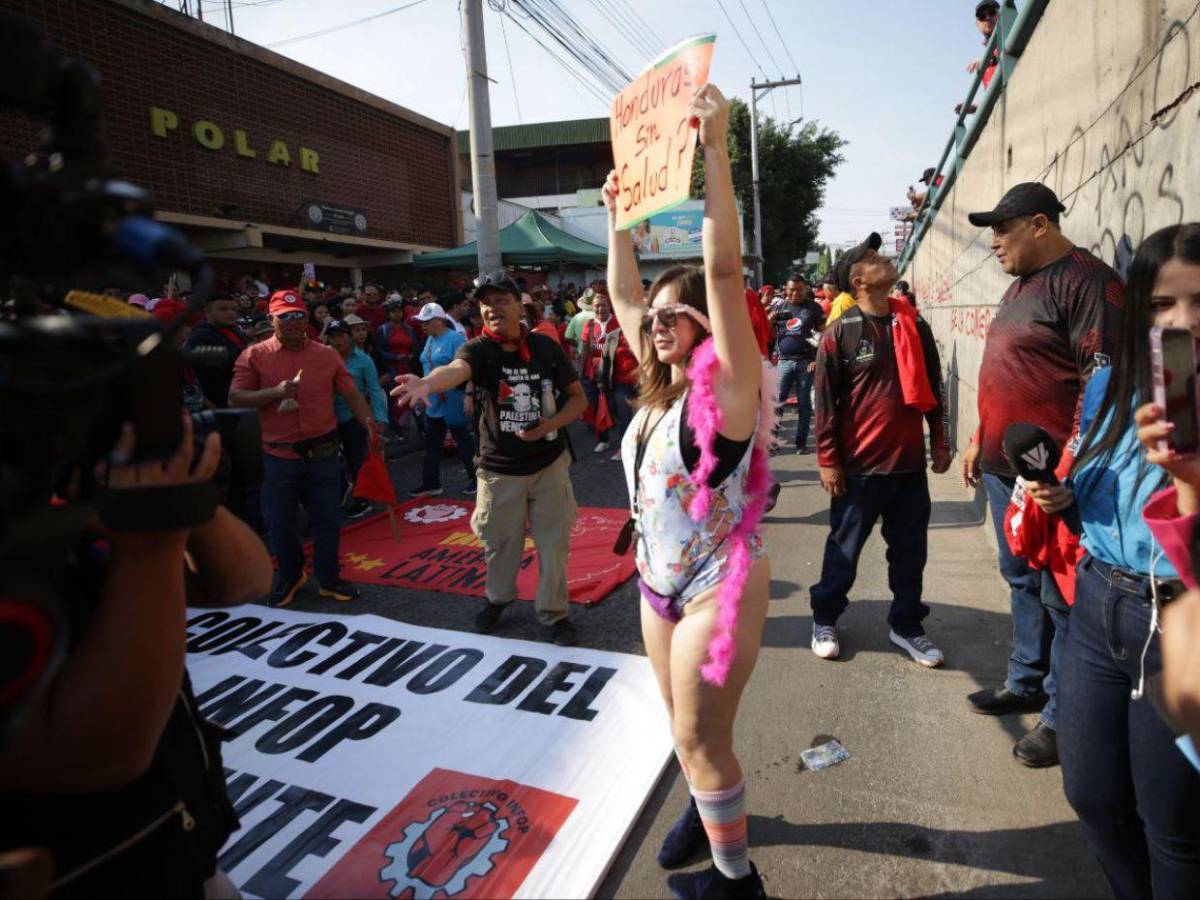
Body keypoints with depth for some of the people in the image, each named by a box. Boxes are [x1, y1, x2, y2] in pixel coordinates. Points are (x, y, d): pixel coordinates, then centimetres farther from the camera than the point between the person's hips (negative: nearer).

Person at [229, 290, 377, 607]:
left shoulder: (327, 354, 3)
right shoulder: (254, 355, -1)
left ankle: (329, 578, 27)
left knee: (328, 519, 9)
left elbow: (351, 394, 0)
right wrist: (275, 392, -21)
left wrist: (368, 421, -18)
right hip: (277, 456, -1)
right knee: (280, 523, 12)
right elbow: (235, 399, -6)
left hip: (323, 453, 1)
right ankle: (289, 575, 35)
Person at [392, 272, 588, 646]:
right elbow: (456, 369, -36)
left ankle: (553, 612, 28)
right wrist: (428, 384, -59)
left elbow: (579, 397, 4)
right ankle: (498, 598, 43)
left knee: (554, 543, 7)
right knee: (499, 542, 15)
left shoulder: (545, 347, -4)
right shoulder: (478, 349, -11)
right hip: (499, 468, -1)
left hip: (549, 464, 1)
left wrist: (549, 425, -15)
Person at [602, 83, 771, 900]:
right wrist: (618, 213, 16)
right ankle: (708, 806, 49)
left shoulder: (728, 384, -16)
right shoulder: (663, 387, 3)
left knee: (702, 736, 5)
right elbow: (623, 293, 13)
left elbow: (724, 269, -27)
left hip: (719, 586, -7)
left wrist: (716, 149, -29)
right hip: (660, 581, 7)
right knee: (687, 725, 23)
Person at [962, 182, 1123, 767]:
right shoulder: (1021, 285, 17)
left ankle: (1062, 715, 16)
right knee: (1022, 581, 18)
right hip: (1004, 466, 9)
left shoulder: (1088, 282, -12)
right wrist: (980, 440, 22)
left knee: (1061, 592, 2)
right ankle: (1026, 683, 33)